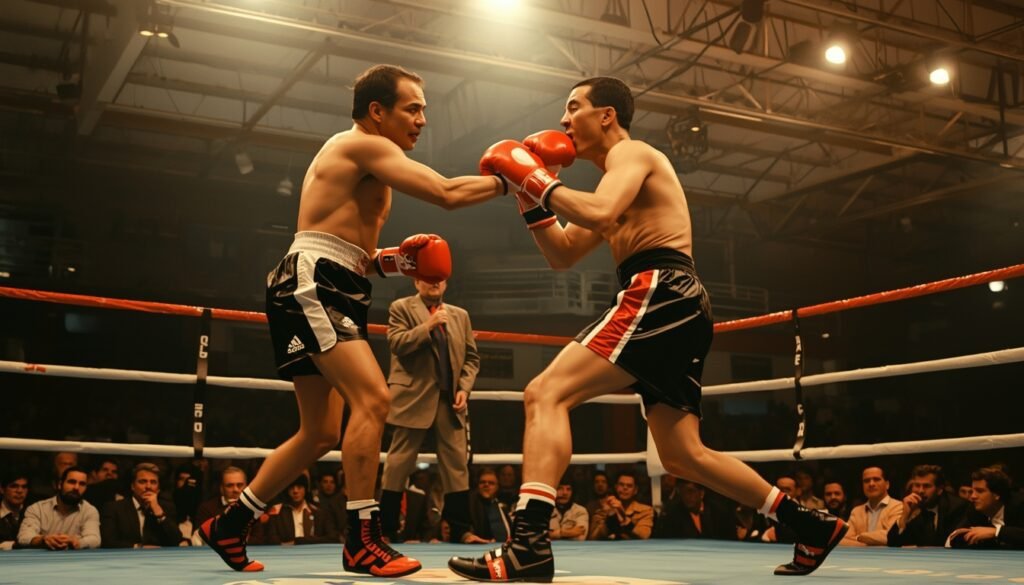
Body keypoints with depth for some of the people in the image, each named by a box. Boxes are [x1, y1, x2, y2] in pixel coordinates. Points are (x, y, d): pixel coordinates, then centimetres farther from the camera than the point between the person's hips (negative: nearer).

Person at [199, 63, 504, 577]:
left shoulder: (366, 165, 24)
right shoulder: (363, 146, -8)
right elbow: (447, 193, -17)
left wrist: (393, 261, 11)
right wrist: (505, 181, -4)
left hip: (329, 291, 11)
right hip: (310, 285, -11)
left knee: (321, 434, 12)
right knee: (372, 398, -23)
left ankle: (228, 525, 23)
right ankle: (362, 542, -18)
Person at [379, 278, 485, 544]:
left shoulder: (460, 315, 17)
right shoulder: (401, 308, 5)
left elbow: (472, 357, 14)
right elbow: (396, 344, -9)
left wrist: (464, 388, -1)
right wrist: (428, 326, -17)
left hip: (450, 398, 4)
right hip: (414, 398, -4)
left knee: (456, 463, 1)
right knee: (399, 462, 0)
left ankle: (461, 530, 4)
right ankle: (386, 529, 7)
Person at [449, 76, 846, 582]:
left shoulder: (631, 153, 2)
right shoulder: (620, 178, 30)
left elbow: (598, 214, -20)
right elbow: (562, 255, 27)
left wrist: (540, 182, -8)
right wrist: (530, 197, 17)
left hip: (661, 295, -10)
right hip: (676, 308, 10)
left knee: (546, 394, -18)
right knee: (683, 454, 13)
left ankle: (528, 544, -30)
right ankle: (812, 526, 18)